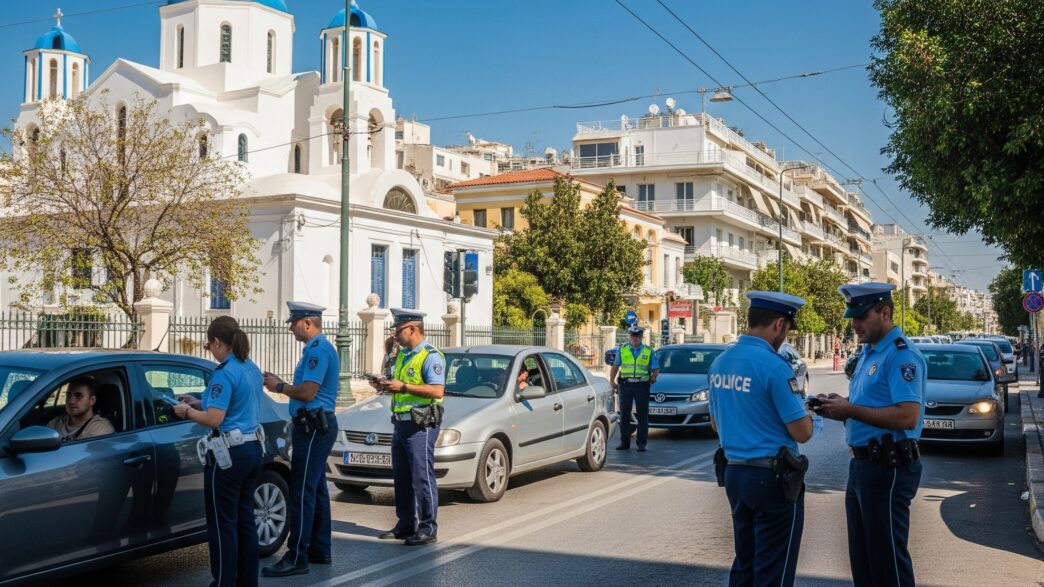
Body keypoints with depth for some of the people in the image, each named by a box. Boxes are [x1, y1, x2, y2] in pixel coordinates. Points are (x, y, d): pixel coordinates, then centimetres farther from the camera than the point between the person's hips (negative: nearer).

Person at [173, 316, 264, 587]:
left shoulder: (224, 373, -16)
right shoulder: (252, 369, 11)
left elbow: (214, 419, -21)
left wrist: (187, 412, -3)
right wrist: (199, 403, 21)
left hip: (228, 453, -9)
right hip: (252, 448, 9)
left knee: (223, 524, 2)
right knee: (245, 519, 15)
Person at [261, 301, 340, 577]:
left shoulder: (318, 350, -16)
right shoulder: (320, 348, 17)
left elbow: (307, 392, -23)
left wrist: (279, 386, -8)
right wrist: (280, 384, 11)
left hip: (312, 427, -11)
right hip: (317, 425, 11)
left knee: (302, 491, -9)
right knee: (316, 488, 15)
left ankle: (297, 558, -6)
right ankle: (320, 549, 22)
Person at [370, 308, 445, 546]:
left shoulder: (431, 356, -11)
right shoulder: (403, 355, 18)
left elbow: (437, 390, -21)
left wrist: (403, 387, -23)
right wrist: (386, 386, 8)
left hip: (420, 425, -9)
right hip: (401, 422, 10)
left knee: (422, 477, -6)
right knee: (401, 478, 13)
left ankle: (428, 528, 0)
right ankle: (406, 525, 23)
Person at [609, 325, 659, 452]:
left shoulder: (648, 351, 7)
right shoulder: (622, 349, 8)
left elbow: (656, 368, 7)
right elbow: (615, 366, 12)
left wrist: (653, 377, -11)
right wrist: (611, 381, 3)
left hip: (642, 385, -1)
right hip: (625, 385, 1)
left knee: (642, 415, 0)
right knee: (624, 414, 3)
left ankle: (641, 443, 6)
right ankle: (624, 442, 11)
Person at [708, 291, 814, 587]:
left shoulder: (719, 363, 6)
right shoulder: (774, 366, -18)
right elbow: (802, 433, -15)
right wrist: (804, 413, 6)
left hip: (733, 473, 7)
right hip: (773, 478, -7)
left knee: (744, 563, 18)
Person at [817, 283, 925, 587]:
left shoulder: (901, 355, -17)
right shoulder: (867, 352, 14)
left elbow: (907, 416, -27)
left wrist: (850, 410, -21)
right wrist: (840, 405, 3)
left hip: (887, 469, -10)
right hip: (862, 464, 10)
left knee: (887, 560, 1)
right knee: (861, 558, 18)